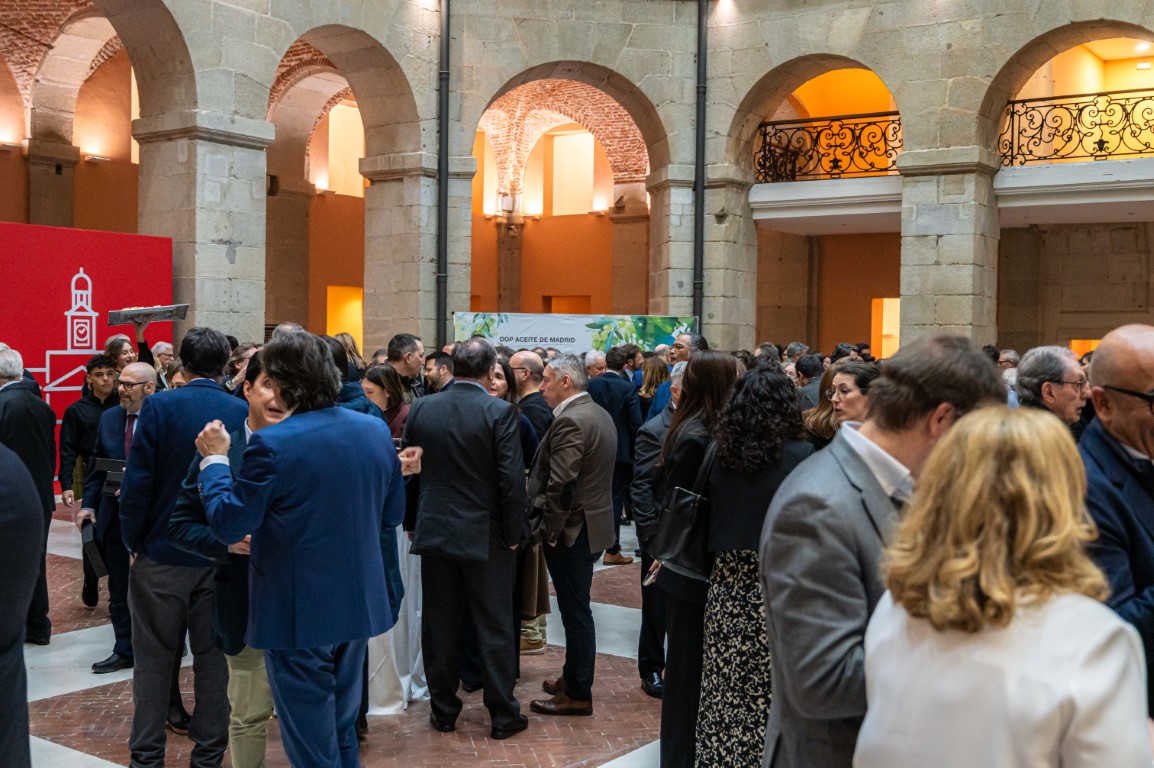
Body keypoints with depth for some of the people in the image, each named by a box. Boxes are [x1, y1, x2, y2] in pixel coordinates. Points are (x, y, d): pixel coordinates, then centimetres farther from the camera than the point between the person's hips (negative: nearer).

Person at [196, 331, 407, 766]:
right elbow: (392, 514, 8)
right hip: (360, 604, 6)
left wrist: (215, 459, -4)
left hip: (299, 613, -6)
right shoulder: (376, 431, -1)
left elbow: (228, 525, -15)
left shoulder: (273, 445, -20)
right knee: (343, 730, 23)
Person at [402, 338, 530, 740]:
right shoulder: (500, 412, -13)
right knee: (494, 628, 6)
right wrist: (514, 533, -4)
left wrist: (411, 523, 15)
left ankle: (444, 710, 22)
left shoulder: (421, 409, 0)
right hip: (486, 536, -3)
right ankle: (503, 715, 14)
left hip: (434, 531, 4)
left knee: (440, 627, 12)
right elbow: (512, 479, -14)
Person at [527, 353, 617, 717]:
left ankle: (578, 694, 10)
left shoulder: (570, 421, -21)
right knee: (577, 609, 20)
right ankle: (574, 677, 32)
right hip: (594, 524, 10)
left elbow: (560, 485, -25)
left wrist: (550, 530, -14)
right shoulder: (599, 414, 11)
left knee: (575, 612, 0)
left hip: (573, 530, -10)